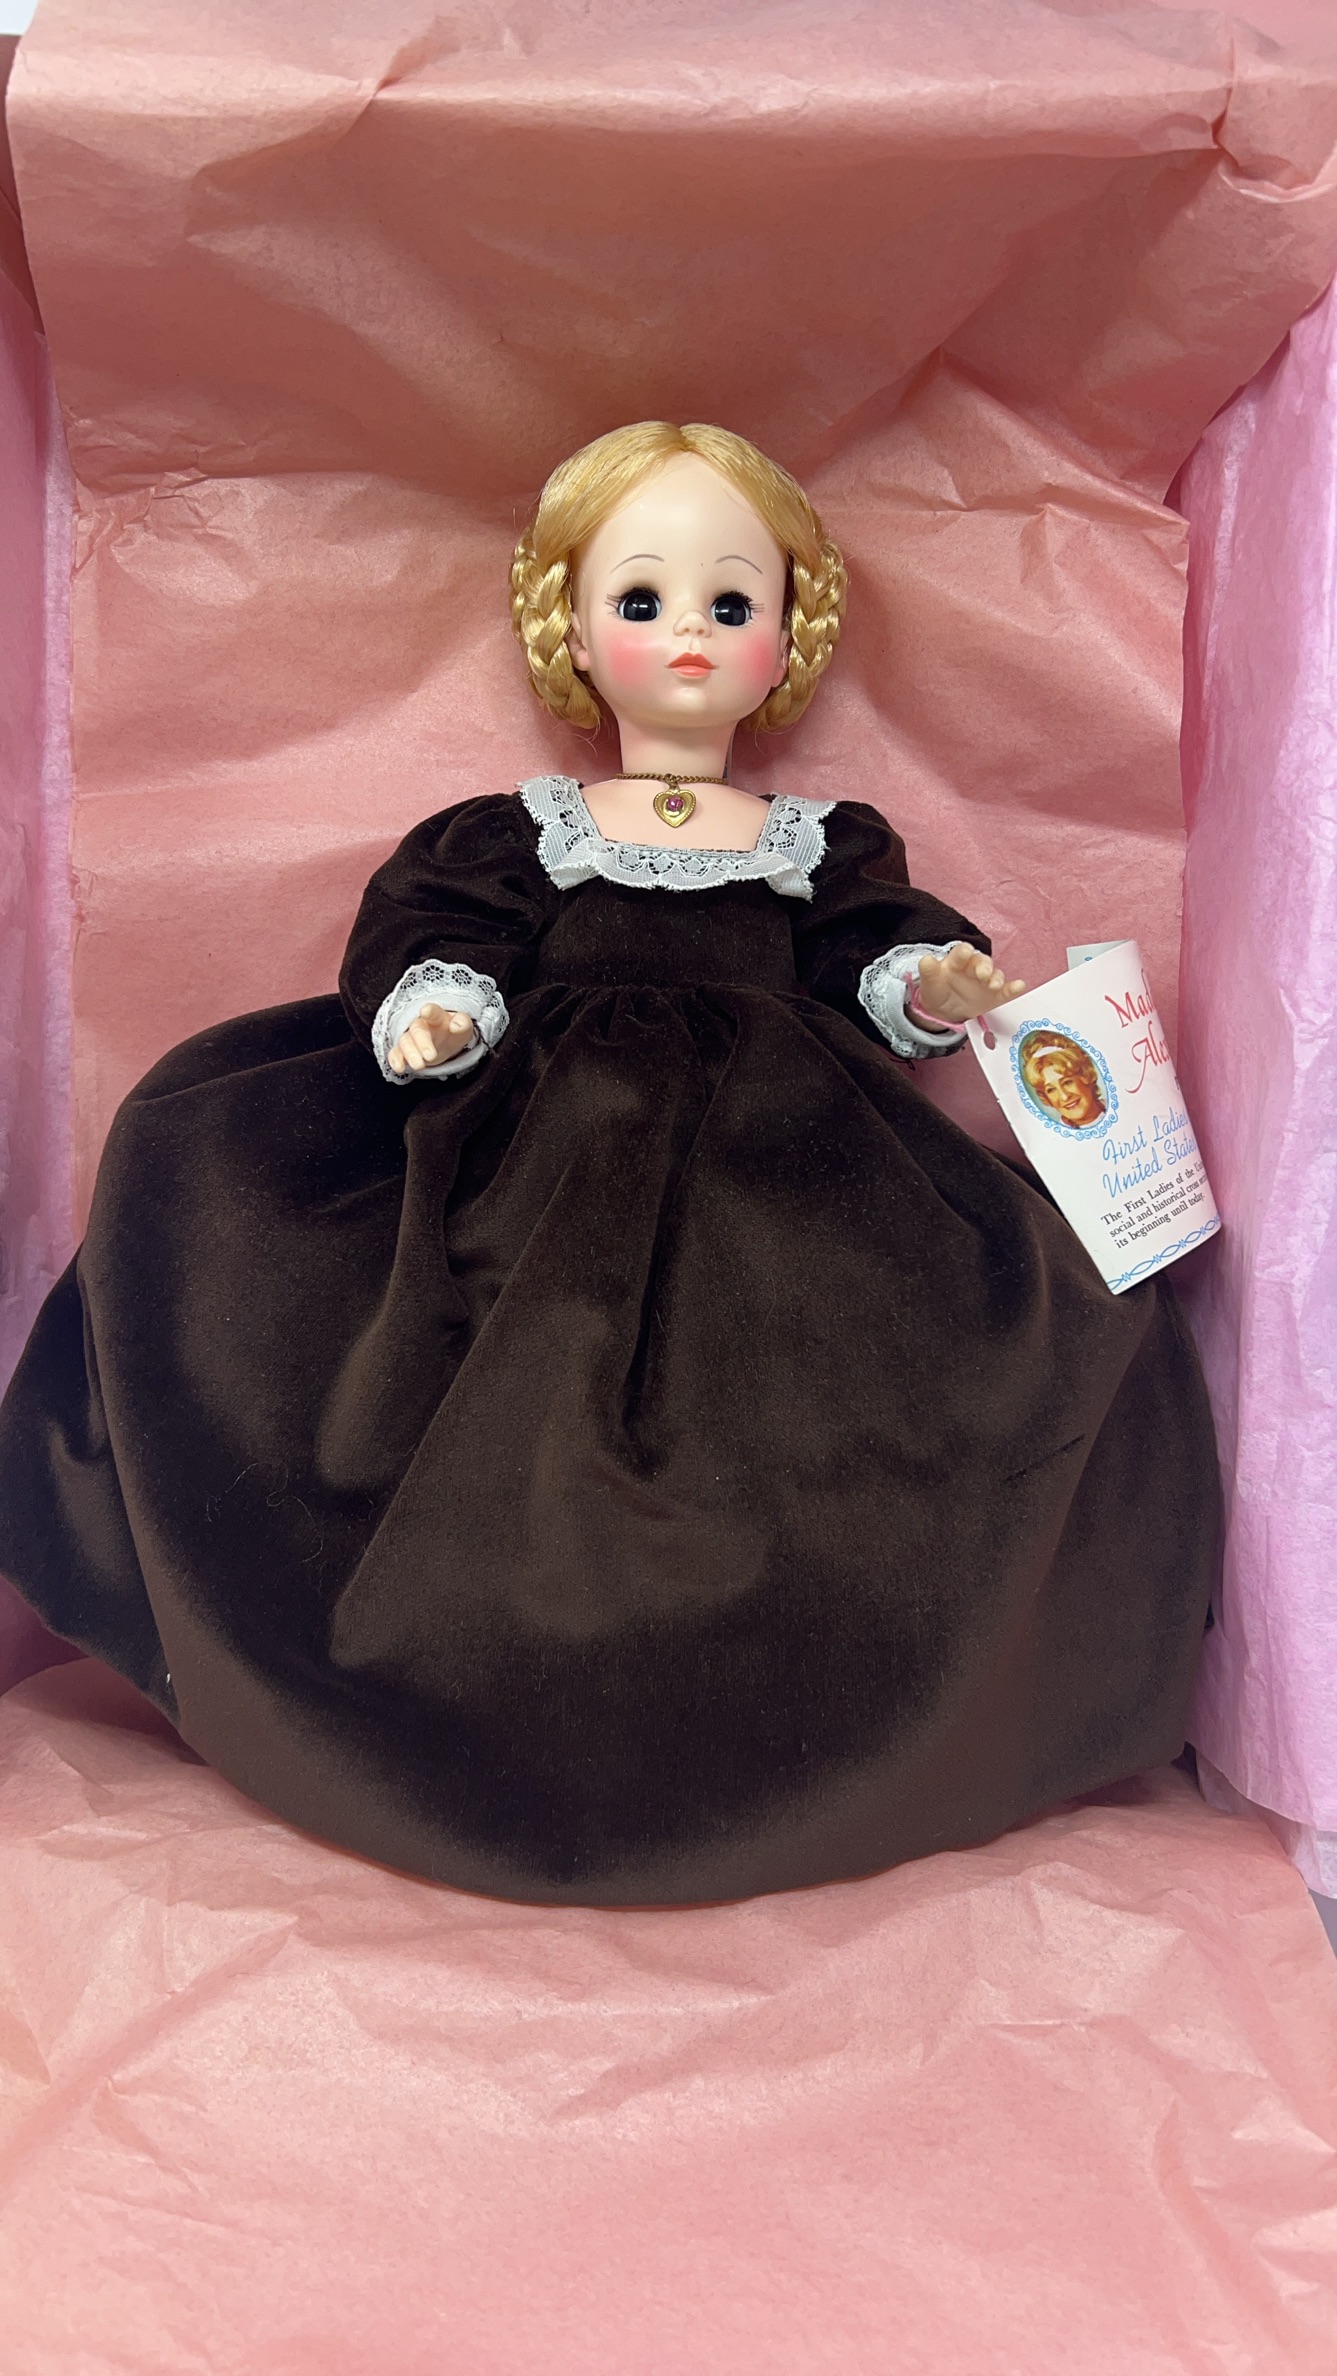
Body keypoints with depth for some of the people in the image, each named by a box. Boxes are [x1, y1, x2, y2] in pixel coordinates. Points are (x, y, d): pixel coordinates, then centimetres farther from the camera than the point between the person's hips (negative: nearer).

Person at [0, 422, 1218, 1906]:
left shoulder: (824, 844, 18)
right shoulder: (519, 833, 14)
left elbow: (876, 958, 10)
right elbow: (434, 941, 6)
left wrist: (935, 983, -12)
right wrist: (432, 1013, -16)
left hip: (781, 1178, 1)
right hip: (550, 1167, 0)